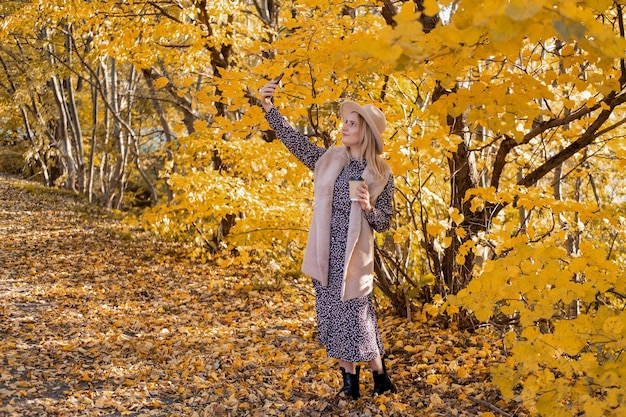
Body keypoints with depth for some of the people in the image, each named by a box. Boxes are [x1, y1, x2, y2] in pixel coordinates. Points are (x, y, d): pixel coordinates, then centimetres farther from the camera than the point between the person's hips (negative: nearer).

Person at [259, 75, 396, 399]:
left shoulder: (380, 174, -2)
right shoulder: (329, 159, 6)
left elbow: (384, 223, 1)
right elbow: (293, 139, 5)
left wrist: (368, 207, -19)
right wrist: (268, 106, -3)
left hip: (354, 254, -4)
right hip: (326, 252, 4)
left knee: (357, 315, -4)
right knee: (332, 315, 7)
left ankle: (381, 380, 16)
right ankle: (349, 381, 21)